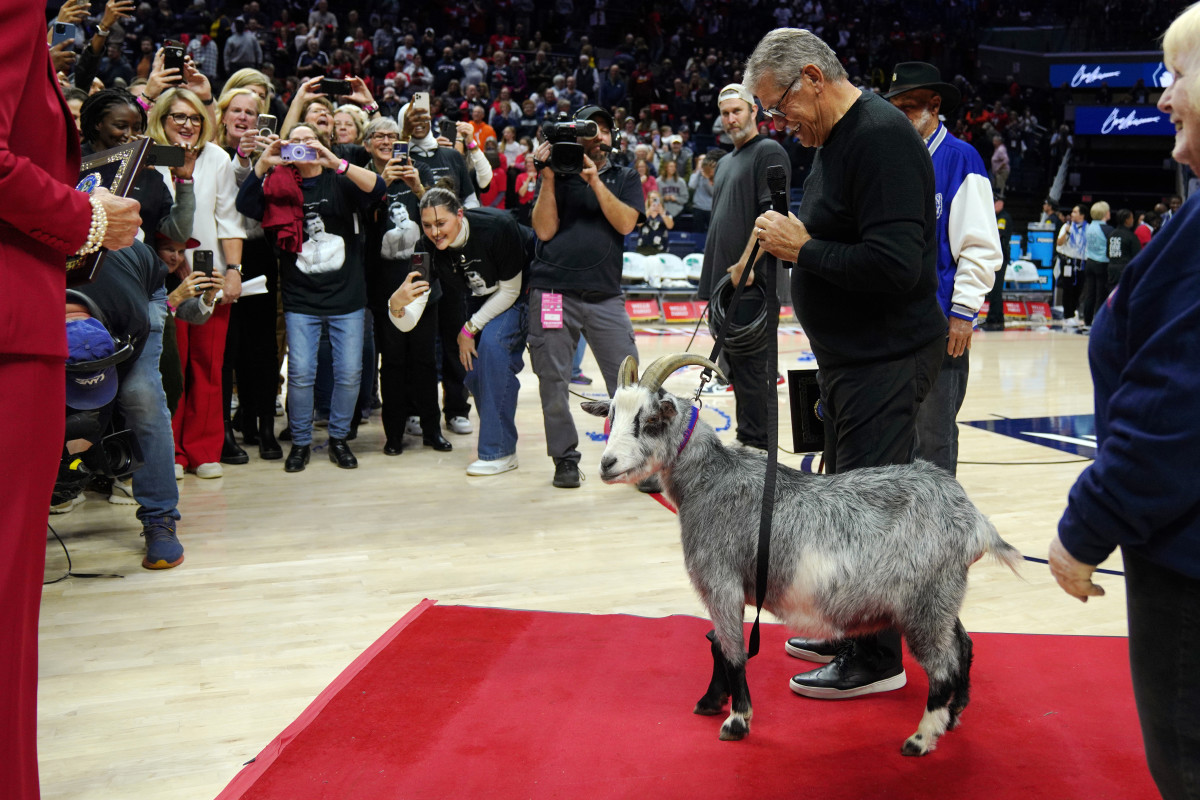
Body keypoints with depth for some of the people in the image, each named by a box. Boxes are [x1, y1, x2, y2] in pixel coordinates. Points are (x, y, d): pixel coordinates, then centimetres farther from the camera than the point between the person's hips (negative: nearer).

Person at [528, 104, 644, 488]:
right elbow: (545, 230, -1)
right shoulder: (557, 176, 11)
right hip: (553, 292, 0)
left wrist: (595, 181, -11)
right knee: (553, 383, 1)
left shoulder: (624, 179, 14)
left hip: (605, 295, 1)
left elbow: (625, 223, -4)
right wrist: (548, 177, -7)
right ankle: (565, 459, 13)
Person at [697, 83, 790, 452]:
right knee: (734, 364, 12)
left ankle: (757, 446, -3)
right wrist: (712, 278, 18)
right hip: (725, 281, 9)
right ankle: (746, 440, 20)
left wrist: (746, 263, -21)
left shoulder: (769, 152, -5)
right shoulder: (724, 163, 22)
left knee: (753, 363, -7)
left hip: (754, 282, -9)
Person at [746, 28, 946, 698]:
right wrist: (794, 243, 4)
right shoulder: (837, 140, 13)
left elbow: (895, 264, -28)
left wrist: (803, 249, -19)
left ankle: (875, 660, 8)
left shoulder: (881, 136, -19)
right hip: (853, 357, 11)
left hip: (888, 359, -10)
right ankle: (850, 630, 31)